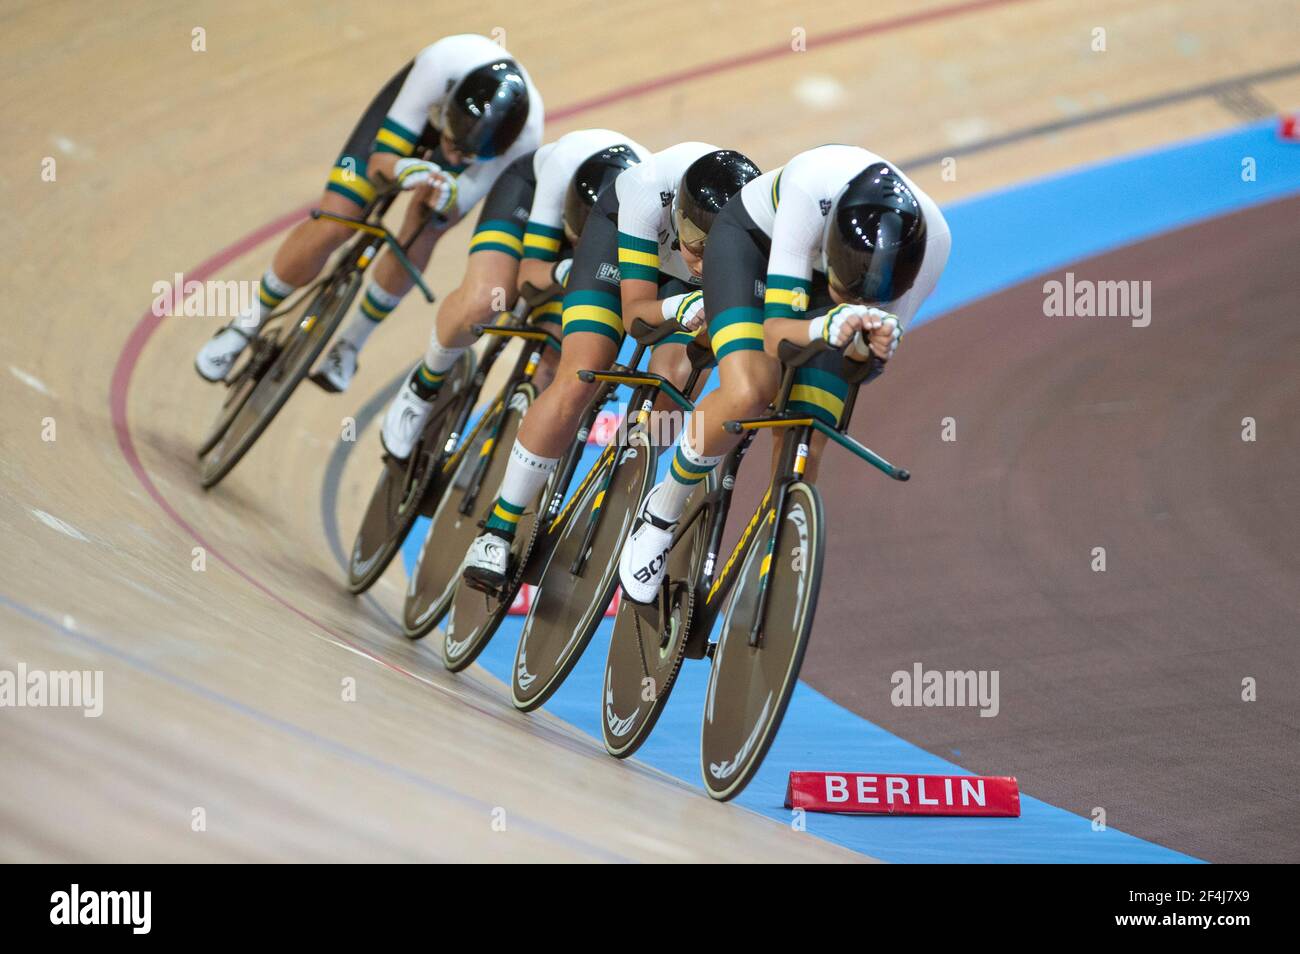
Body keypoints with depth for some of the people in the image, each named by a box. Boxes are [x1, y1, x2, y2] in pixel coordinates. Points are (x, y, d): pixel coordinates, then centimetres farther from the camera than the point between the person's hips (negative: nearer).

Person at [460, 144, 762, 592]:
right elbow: (636, 310, -34)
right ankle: (498, 528, -4)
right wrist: (681, 308, -56)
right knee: (577, 381, -16)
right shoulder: (653, 190, -42)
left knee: (669, 387, -21)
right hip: (622, 229, -1)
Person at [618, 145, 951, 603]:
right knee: (748, 392, -31)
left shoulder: (930, 241, -33)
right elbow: (777, 334, -38)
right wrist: (830, 327, -59)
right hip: (753, 238, -3)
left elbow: (873, 351, -17)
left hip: (820, 275, 3)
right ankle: (662, 510, -4)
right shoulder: (812, 186, -42)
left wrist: (874, 345, -41)